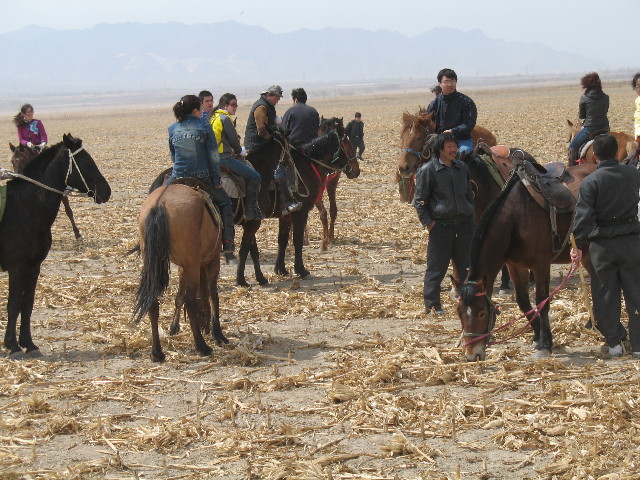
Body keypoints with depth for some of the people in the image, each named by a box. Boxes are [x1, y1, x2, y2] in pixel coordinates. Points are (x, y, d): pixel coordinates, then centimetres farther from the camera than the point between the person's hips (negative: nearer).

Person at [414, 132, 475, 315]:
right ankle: (432, 304, 10)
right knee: (437, 267, 1)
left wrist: (471, 216, 14)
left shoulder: (462, 168, 10)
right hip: (440, 224, -5)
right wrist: (427, 222, -11)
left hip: (464, 223, 5)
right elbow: (420, 200, -5)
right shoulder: (428, 170, -7)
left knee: (466, 265, 9)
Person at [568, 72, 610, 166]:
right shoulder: (605, 97, 2)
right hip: (605, 128, 5)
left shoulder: (584, 98, -9)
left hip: (589, 128, -5)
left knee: (573, 146, 10)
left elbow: (581, 116, -1)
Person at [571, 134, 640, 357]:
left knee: (605, 296, 9)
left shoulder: (590, 181, -11)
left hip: (602, 245, -2)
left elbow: (583, 216, -14)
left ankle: (614, 343, 14)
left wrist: (579, 245, -6)